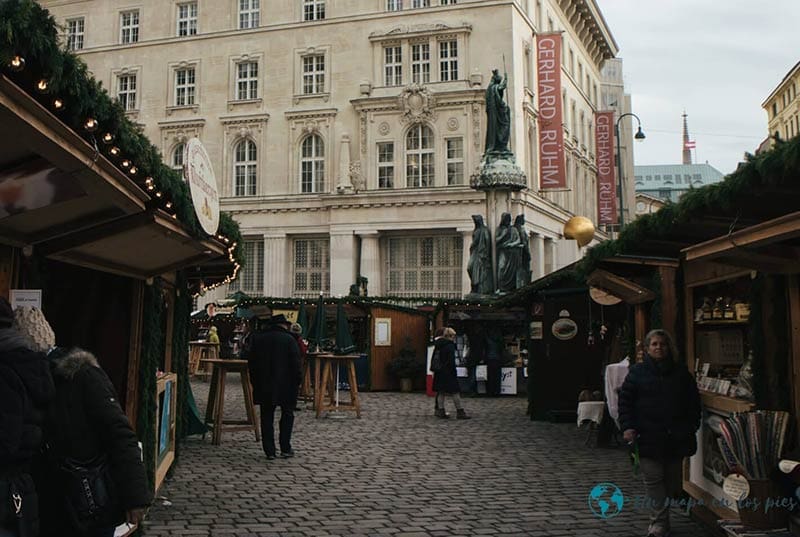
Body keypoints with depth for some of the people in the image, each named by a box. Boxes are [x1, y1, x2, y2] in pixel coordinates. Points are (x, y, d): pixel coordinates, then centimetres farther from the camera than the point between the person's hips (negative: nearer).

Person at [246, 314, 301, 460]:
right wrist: (296, 381, 1)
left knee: (267, 417, 7)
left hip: (263, 385, 3)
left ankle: (269, 451, 6)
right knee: (287, 415, 10)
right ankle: (285, 448, 7)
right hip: (285, 384, -3)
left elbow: (251, 362, 9)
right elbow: (295, 363, -9)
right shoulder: (289, 340, -6)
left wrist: (255, 381, 14)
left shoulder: (257, 339, 6)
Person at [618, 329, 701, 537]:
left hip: (675, 438, 3)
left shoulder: (681, 373, 10)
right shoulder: (637, 372, 3)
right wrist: (627, 427, -10)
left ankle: (659, 520, 25)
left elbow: (693, 403, 13)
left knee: (671, 479, 9)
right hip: (648, 436, -3)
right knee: (653, 479, -5)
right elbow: (625, 400, 0)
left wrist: (691, 427, 3)